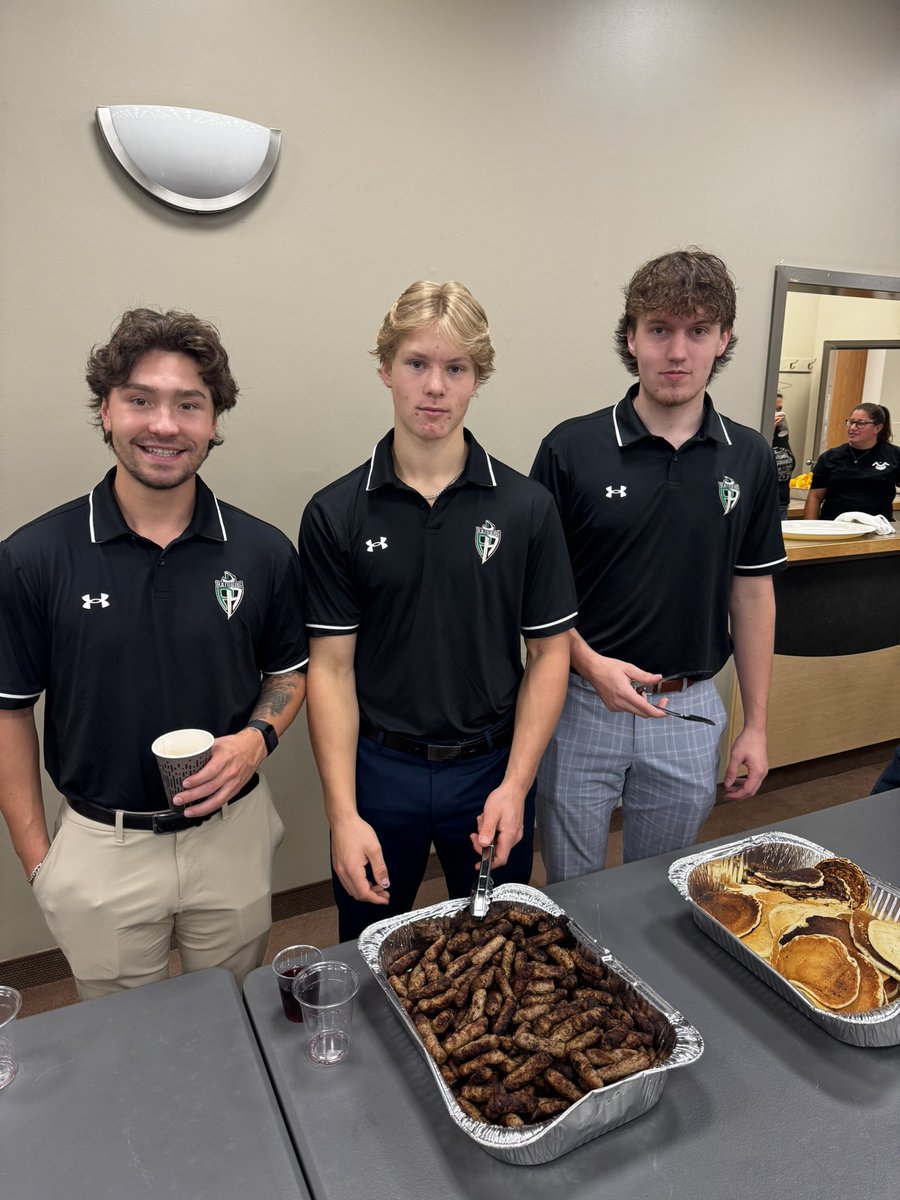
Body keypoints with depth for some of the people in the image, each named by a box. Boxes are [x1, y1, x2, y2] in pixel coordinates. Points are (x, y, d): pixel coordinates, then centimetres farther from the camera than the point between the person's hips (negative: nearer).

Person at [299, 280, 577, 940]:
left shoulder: (526, 506, -6)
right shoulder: (335, 514, -7)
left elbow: (549, 652, -3)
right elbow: (331, 667, -7)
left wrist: (515, 785, -10)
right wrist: (343, 813, -12)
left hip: (493, 768, 1)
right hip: (376, 768, 0)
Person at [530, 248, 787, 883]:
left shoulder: (750, 458, 0)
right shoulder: (571, 448, -10)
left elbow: (752, 591, 5)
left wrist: (756, 725, 5)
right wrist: (591, 663, -20)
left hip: (690, 710, 3)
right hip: (582, 704, -2)